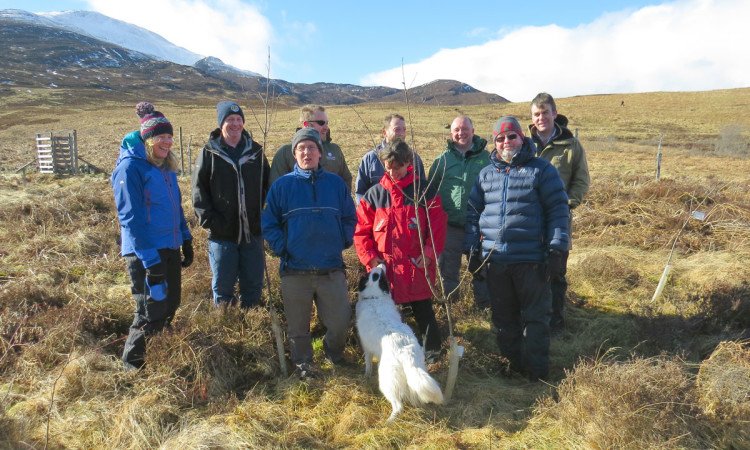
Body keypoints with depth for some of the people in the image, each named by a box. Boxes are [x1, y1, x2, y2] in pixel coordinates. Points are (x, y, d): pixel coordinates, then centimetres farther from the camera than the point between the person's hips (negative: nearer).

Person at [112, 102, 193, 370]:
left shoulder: (165, 166, 12)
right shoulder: (130, 167, -13)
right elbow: (131, 217, -17)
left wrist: (186, 240, 18)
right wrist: (149, 260, -20)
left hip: (170, 248, 8)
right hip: (145, 253, -8)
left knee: (170, 307, 15)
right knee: (151, 313, -5)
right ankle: (132, 365, 15)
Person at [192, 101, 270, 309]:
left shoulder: (256, 151, 9)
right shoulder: (209, 153, 2)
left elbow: (268, 187, 12)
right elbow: (199, 190, 0)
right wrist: (209, 220, -10)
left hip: (253, 232, 2)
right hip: (222, 234, -2)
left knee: (254, 284, 10)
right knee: (223, 285, 5)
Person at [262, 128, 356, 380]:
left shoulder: (336, 183, 8)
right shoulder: (282, 185, 2)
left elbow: (350, 218, 15)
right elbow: (268, 223, 4)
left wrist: (343, 242, 2)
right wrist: (281, 248, -6)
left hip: (332, 269, 1)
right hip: (295, 270, -1)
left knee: (341, 322, 4)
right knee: (298, 326, 10)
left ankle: (333, 352, 35)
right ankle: (303, 365, 32)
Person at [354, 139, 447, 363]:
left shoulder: (424, 192, 1)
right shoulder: (374, 194, 6)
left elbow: (438, 226, 0)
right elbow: (361, 229, 6)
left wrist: (429, 254, -9)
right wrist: (369, 258, -3)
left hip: (417, 269, -2)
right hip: (385, 269, 2)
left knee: (424, 313, 8)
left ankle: (431, 353, 25)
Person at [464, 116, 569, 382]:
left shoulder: (542, 169, 1)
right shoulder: (486, 174, 13)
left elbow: (558, 209, -3)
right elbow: (473, 212, 16)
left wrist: (556, 249, -10)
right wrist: (471, 249, 9)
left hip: (531, 260, -4)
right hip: (495, 260, 4)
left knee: (535, 317, 4)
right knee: (503, 317, 13)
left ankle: (537, 370, 17)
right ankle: (513, 363, 28)